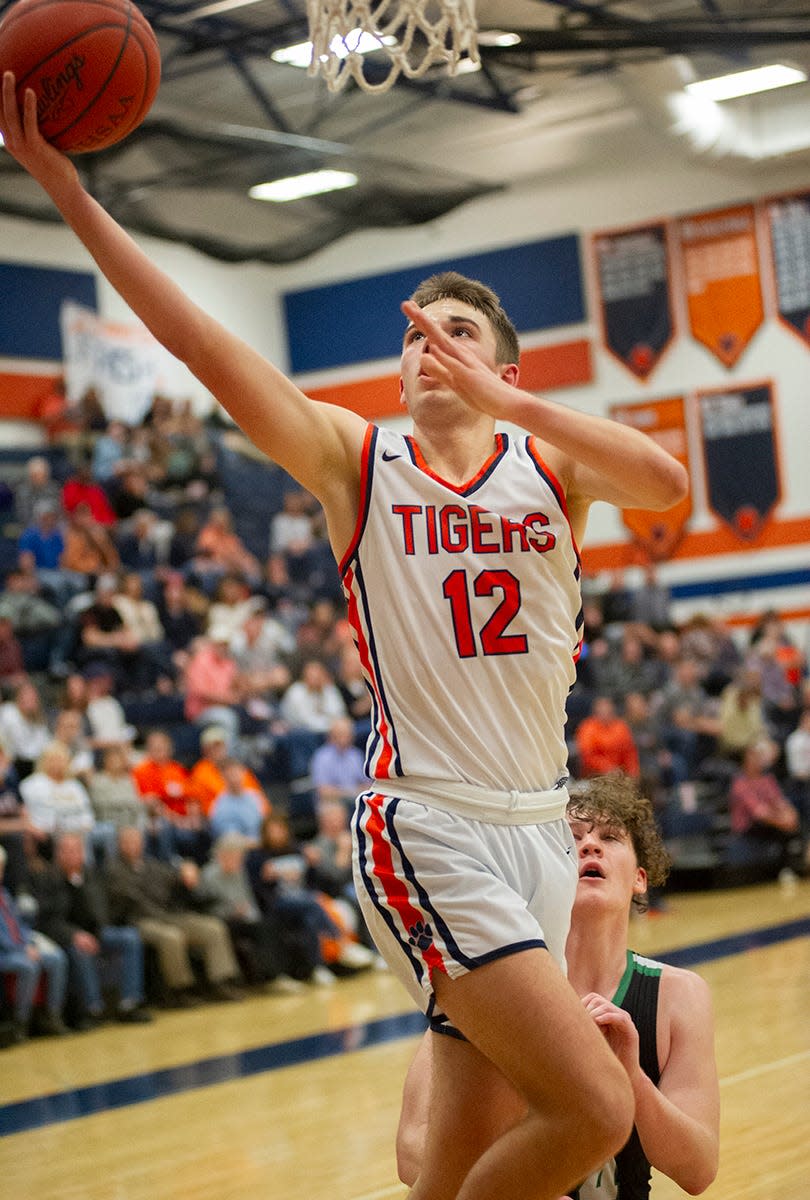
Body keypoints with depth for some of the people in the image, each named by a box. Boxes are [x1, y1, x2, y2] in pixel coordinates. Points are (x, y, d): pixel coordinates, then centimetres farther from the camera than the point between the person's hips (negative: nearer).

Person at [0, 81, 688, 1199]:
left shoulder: (550, 466, 7)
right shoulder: (356, 460, 1)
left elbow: (665, 481, -15)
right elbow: (204, 346, -11)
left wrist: (506, 402, -24)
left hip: (538, 827, 4)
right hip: (425, 828, -4)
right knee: (596, 1108, -17)